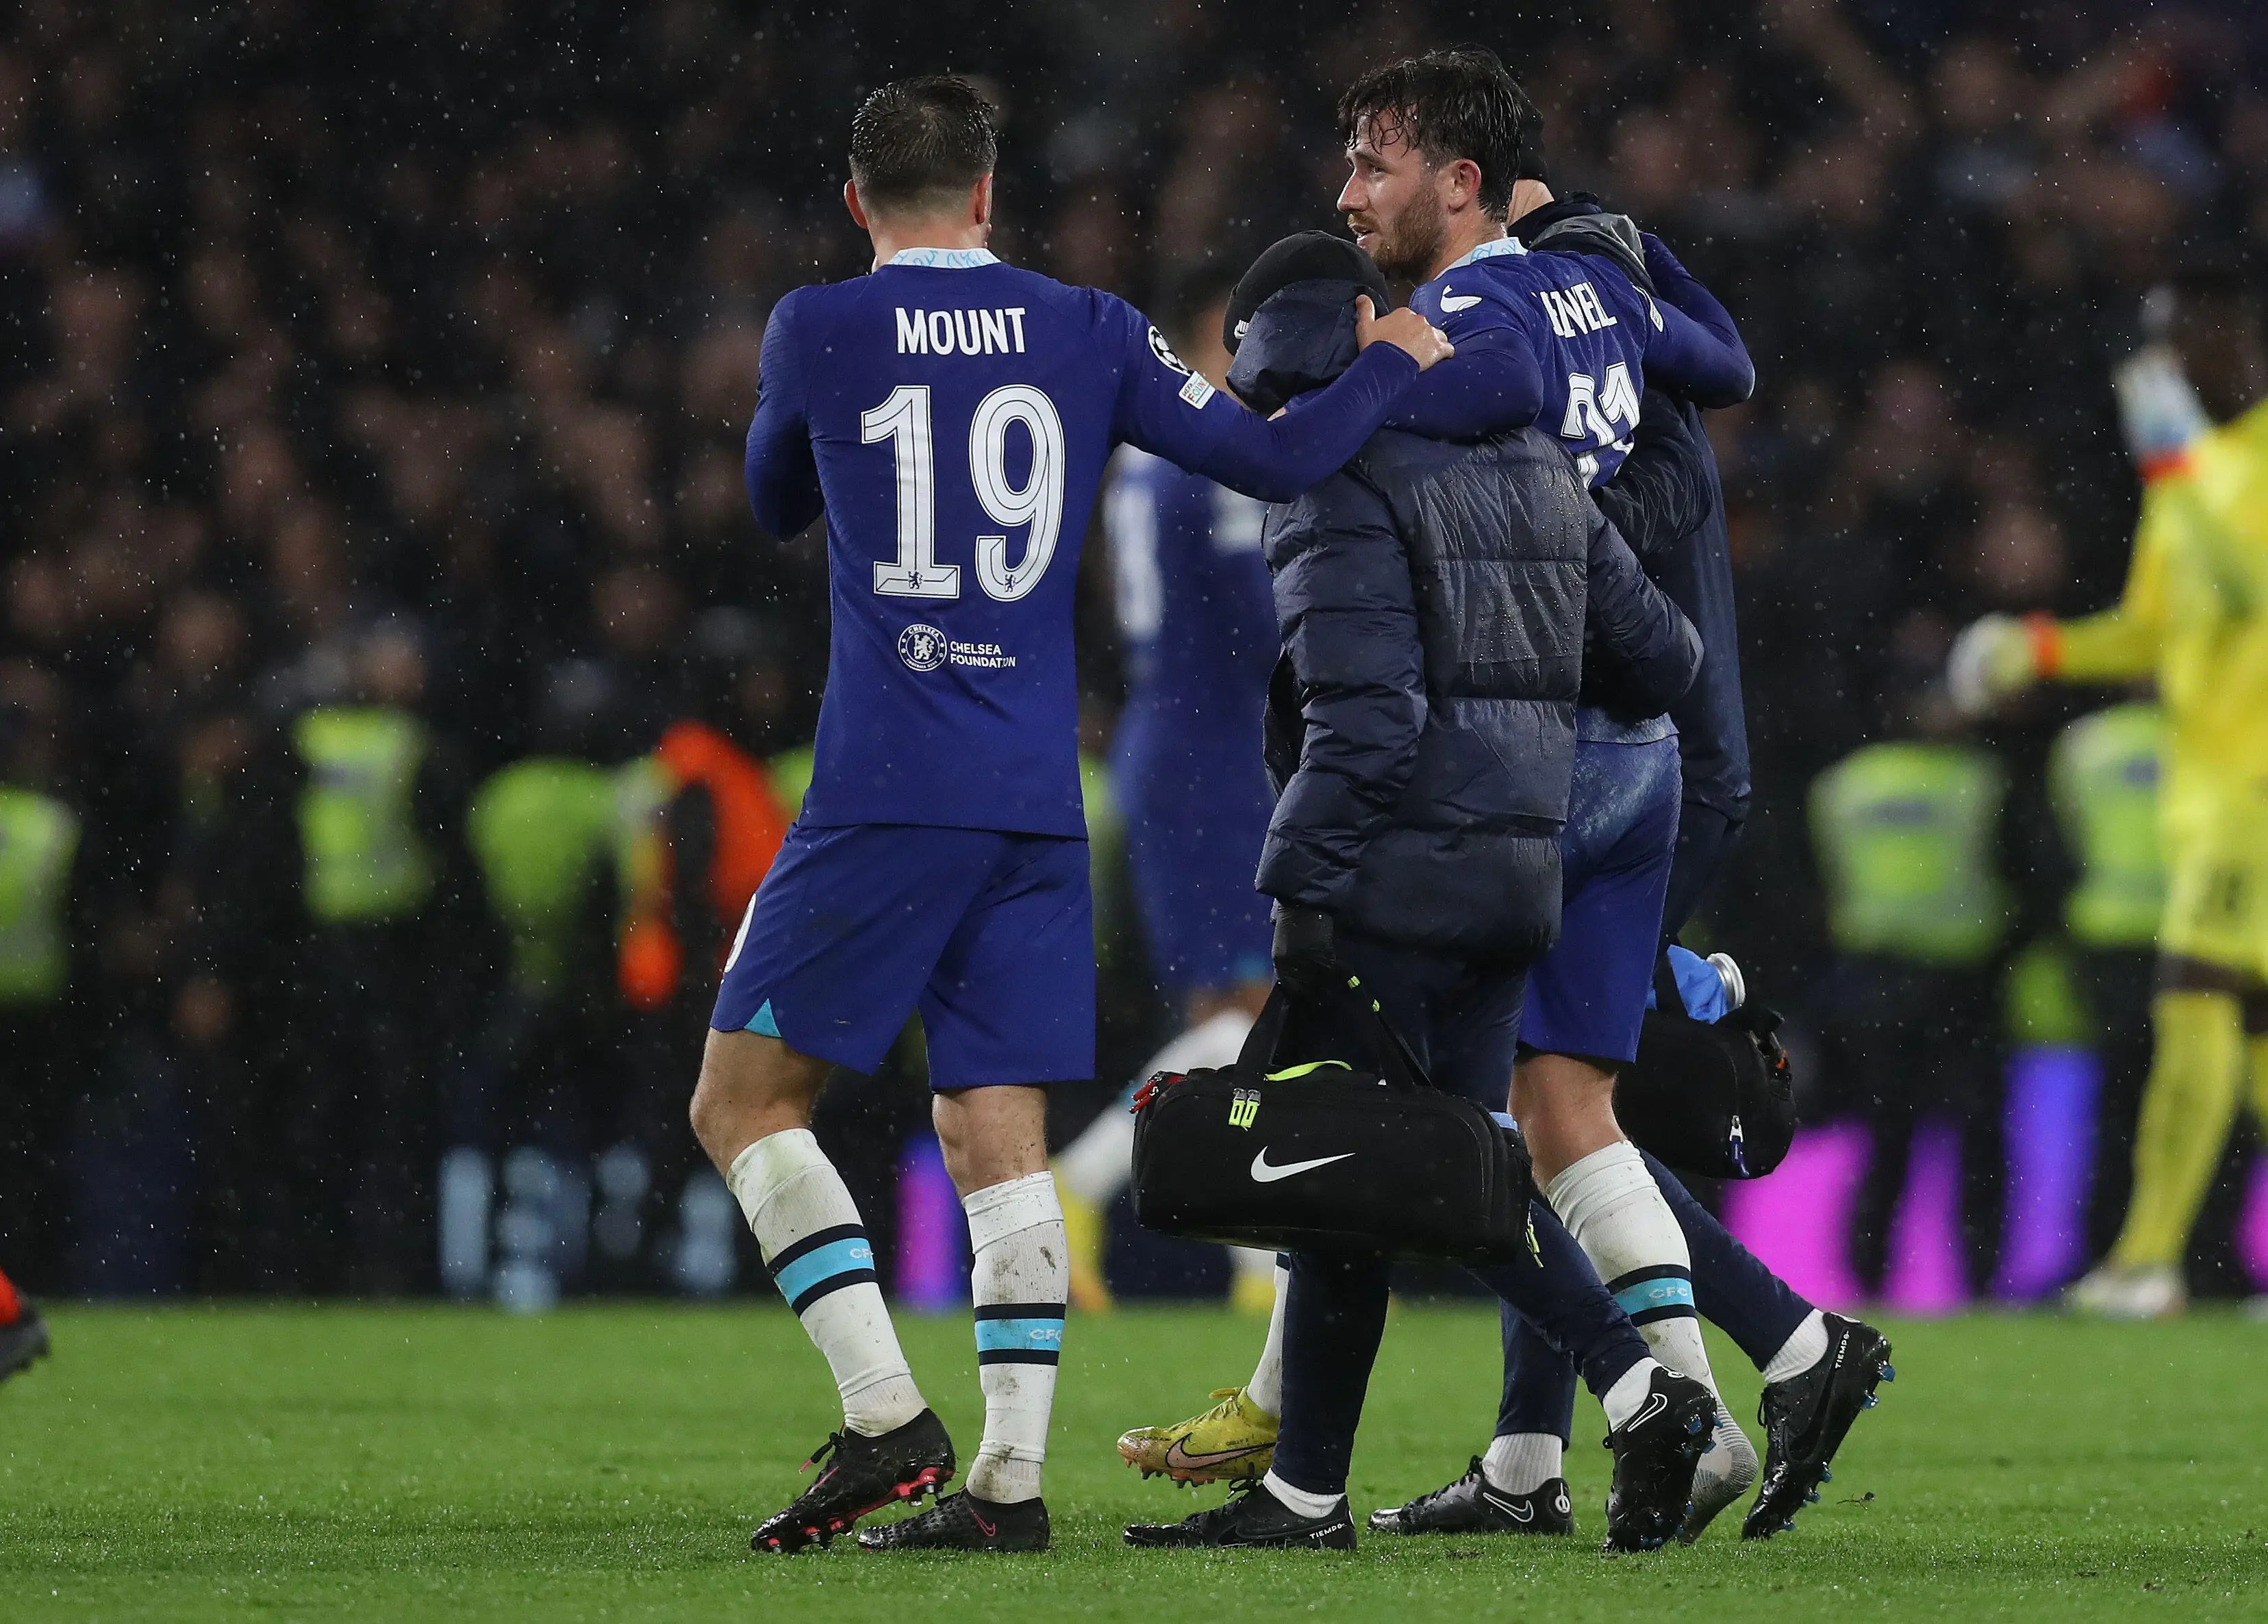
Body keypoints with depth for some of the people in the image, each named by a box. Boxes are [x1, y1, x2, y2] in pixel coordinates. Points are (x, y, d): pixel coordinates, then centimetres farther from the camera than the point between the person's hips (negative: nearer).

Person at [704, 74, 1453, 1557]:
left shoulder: (819, 333, 0)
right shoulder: (1087, 333, 6)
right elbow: (1272, 460, 6)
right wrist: (1394, 368, 22)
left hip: (885, 796, -4)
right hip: (1038, 807, 4)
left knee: (743, 1102, 3)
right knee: (1001, 1140, 6)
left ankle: (887, 1418, -9)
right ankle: (1010, 1479, -2)